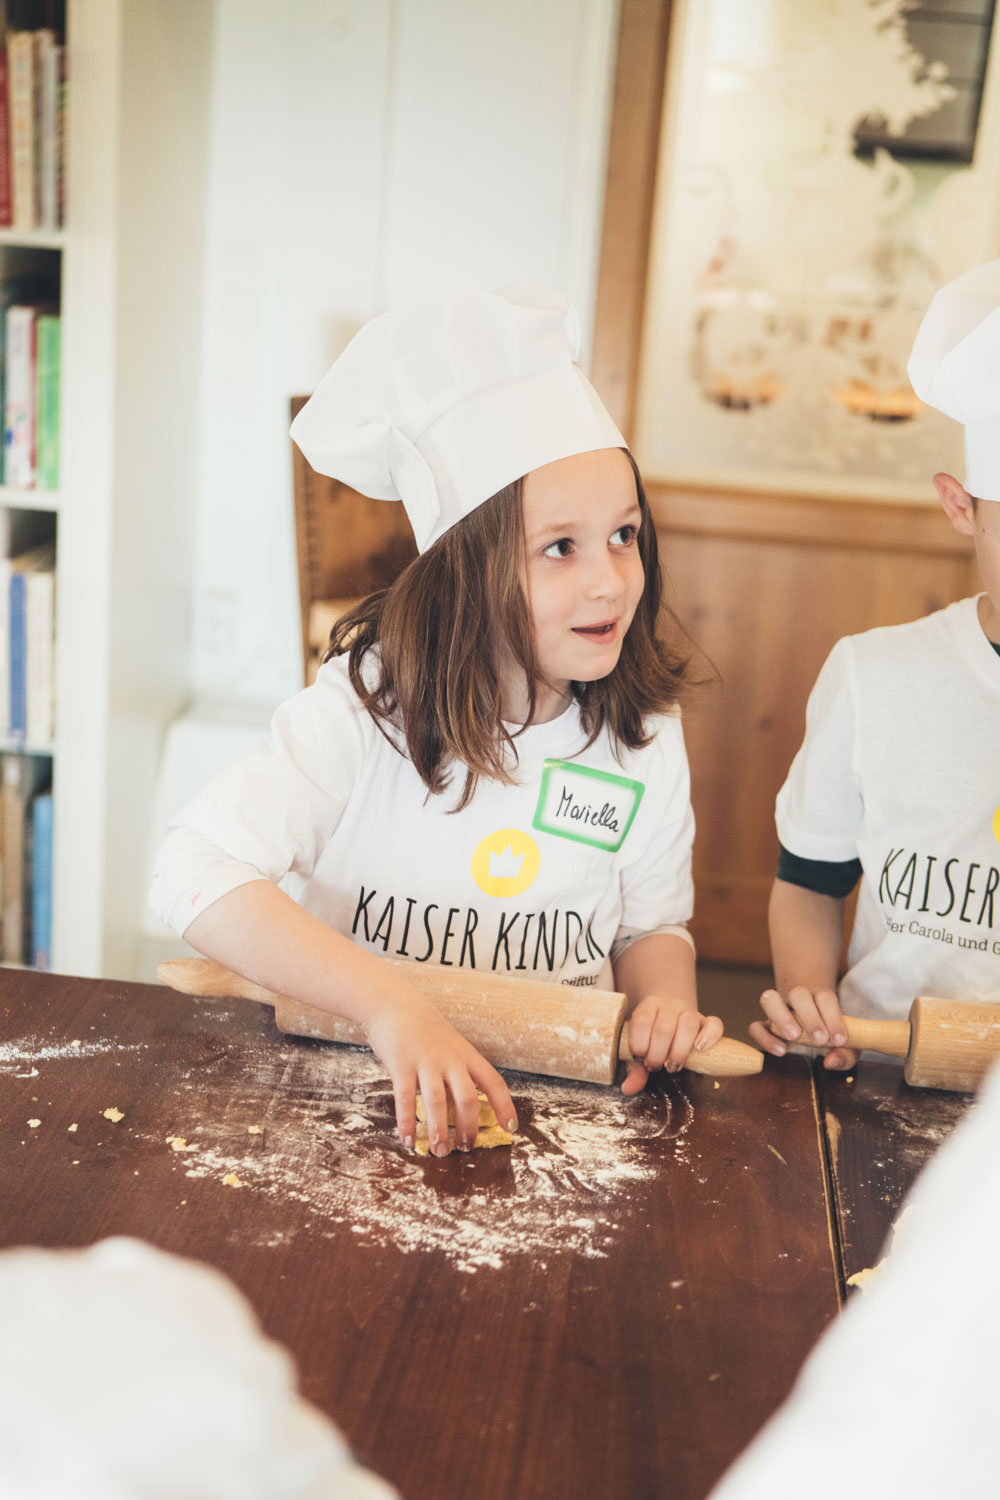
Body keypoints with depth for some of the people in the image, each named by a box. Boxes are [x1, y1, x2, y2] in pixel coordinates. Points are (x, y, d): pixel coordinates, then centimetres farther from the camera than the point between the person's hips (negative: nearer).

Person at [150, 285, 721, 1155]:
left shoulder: (646, 732, -1)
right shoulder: (371, 697, -13)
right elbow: (196, 875, -22)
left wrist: (668, 1003, -10)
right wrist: (391, 1003, -32)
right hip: (354, 1081, -2)